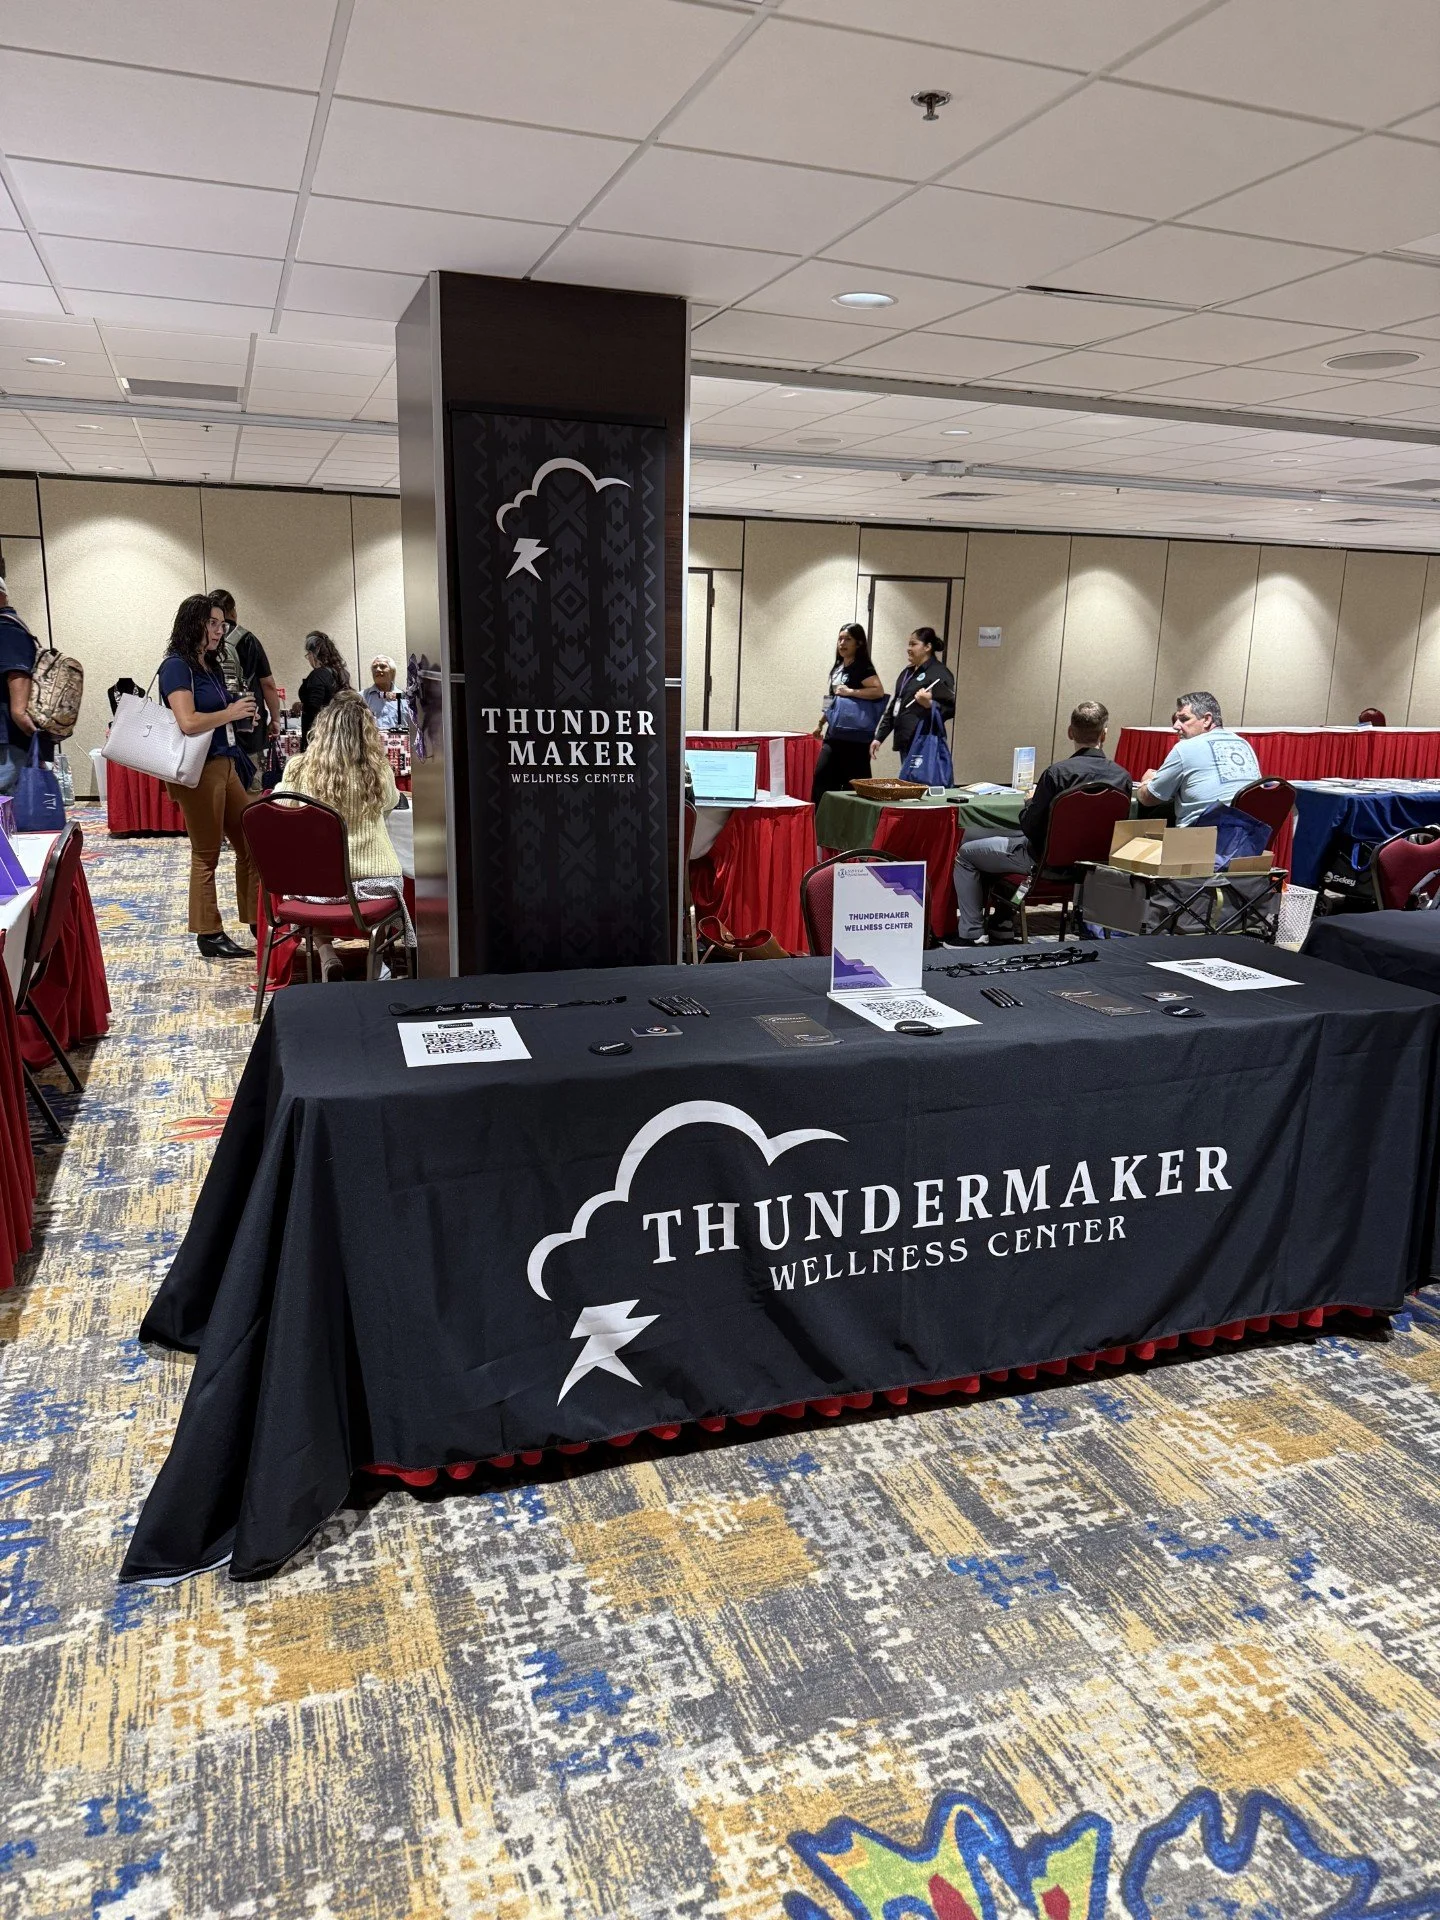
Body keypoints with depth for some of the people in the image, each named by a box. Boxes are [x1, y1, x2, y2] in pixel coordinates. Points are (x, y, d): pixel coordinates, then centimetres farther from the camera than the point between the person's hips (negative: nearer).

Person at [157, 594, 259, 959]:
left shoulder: (211, 665, 14)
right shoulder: (176, 666, -12)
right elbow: (188, 722, -25)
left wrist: (243, 718, 5)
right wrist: (231, 712, -13)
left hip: (226, 764, 9)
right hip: (198, 771, -9)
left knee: (251, 844, 10)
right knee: (206, 855, 0)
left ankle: (257, 921, 19)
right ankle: (209, 936, 9)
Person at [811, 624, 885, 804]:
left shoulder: (862, 668, -10)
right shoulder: (839, 667, 14)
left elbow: (879, 691, -25)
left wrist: (850, 691, -23)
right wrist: (821, 723, 28)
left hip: (855, 737, -8)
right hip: (834, 734, 8)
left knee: (853, 783, -3)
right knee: (822, 777, 2)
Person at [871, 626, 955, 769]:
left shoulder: (939, 673, -5)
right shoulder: (908, 673, 20)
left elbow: (951, 708, -10)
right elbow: (891, 708, 23)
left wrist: (930, 704, -29)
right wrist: (879, 737, 18)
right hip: (904, 741, 8)